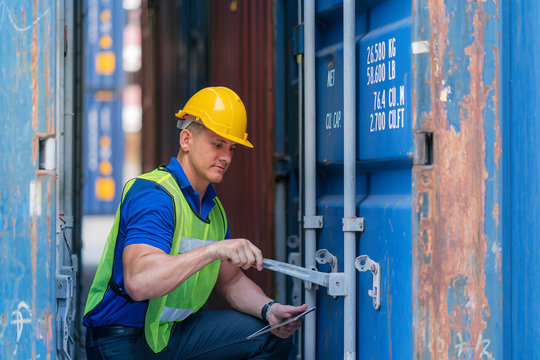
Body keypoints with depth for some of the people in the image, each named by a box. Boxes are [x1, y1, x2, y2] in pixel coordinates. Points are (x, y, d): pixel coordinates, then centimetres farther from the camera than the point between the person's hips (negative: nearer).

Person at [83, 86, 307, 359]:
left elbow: (231, 280, 17)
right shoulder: (152, 196, -21)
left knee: (273, 337, 0)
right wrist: (213, 250, -40)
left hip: (171, 332, 8)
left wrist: (268, 309, -3)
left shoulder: (214, 208, 10)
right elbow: (138, 283, -36)